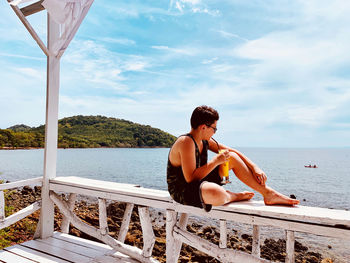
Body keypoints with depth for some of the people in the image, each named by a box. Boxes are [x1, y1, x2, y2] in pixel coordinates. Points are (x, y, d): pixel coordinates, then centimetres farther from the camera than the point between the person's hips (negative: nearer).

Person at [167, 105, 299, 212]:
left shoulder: (205, 141, 3)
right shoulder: (186, 142, -25)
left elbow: (233, 151, 9)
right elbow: (191, 178, -31)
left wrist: (255, 167, -1)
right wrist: (216, 161, -25)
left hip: (201, 181, 9)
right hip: (182, 191, -9)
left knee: (232, 157, 2)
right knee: (216, 193, -43)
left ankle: (268, 193, 3)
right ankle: (233, 196, -4)